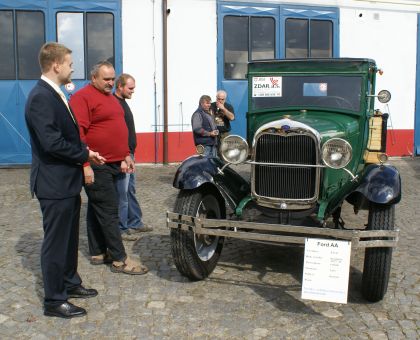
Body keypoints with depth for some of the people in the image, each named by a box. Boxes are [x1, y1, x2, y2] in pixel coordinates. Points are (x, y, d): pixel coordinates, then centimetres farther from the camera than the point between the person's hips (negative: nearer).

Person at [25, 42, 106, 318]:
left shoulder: (55, 94, 12)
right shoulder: (41, 97, -19)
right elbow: (51, 142, -27)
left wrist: (85, 151, 1)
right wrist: (85, 155, -14)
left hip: (67, 181, 10)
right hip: (54, 183, -10)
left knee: (69, 236, 21)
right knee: (56, 241, 1)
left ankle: (70, 283, 37)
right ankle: (54, 301, 14)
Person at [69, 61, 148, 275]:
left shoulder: (110, 97, 18)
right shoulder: (82, 97, -10)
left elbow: (118, 130, 25)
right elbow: (78, 134, -18)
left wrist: (126, 155, 19)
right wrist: (85, 164, -23)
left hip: (113, 164, 9)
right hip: (95, 167, -9)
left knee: (97, 209, 15)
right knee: (109, 211, -6)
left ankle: (98, 253, 22)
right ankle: (120, 260, 0)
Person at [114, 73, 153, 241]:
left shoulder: (123, 102, 17)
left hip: (128, 154, 10)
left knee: (130, 190, 17)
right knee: (122, 193, -4)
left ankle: (135, 222, 27)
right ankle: (121, 228, 4)